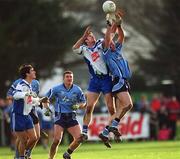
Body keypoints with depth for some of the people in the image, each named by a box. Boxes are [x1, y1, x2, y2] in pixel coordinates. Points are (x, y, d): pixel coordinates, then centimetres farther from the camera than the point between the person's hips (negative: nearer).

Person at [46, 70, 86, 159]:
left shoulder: (77, 90, 3)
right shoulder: (57, 89, -2)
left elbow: (83, 103, 13)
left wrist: (78, 106, -8)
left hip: (71, 117, 3)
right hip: (60, 117, -3)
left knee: (79, 138, -8)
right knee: (57, 140, -15)